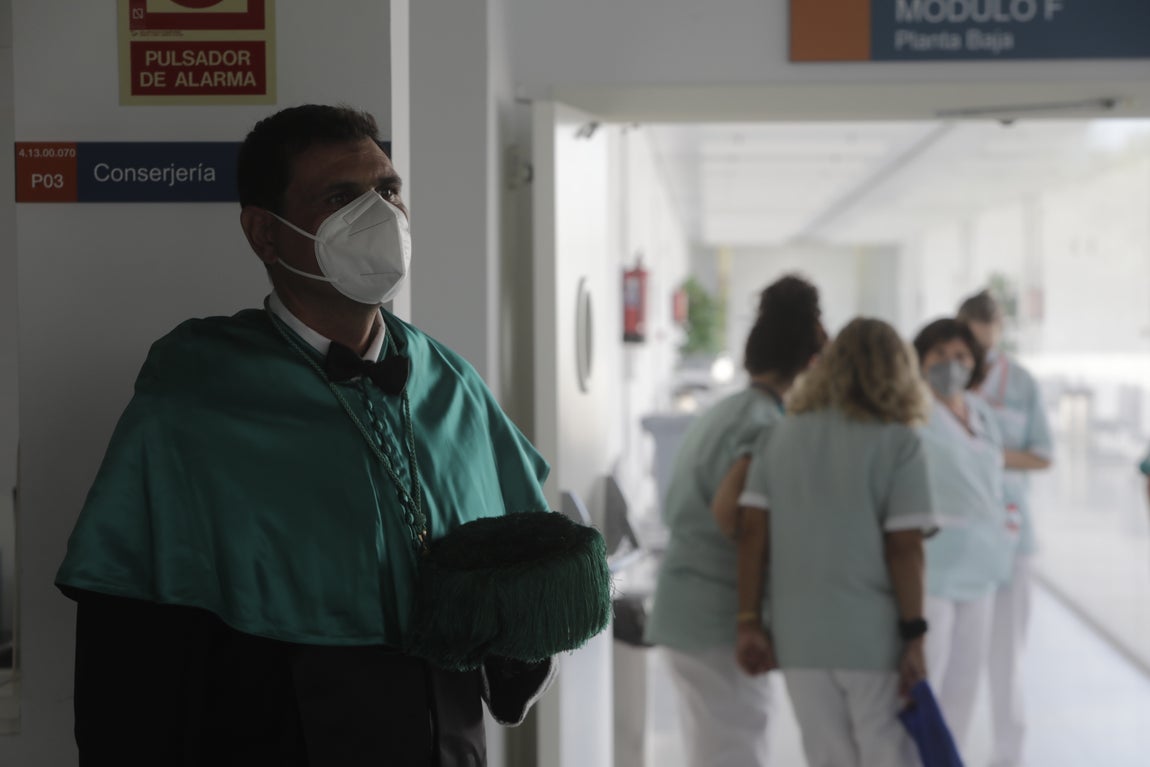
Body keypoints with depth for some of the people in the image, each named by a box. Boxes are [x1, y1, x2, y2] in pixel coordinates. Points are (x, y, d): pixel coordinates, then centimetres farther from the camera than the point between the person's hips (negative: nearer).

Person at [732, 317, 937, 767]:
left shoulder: (781, 435, 7)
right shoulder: (899, 443, -5)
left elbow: (752, 532, 1)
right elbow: (904, 546, -11)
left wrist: (749, 623, 2)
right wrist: (914, 638, -8)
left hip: (799, 633, 4)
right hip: (873, 636, -4)